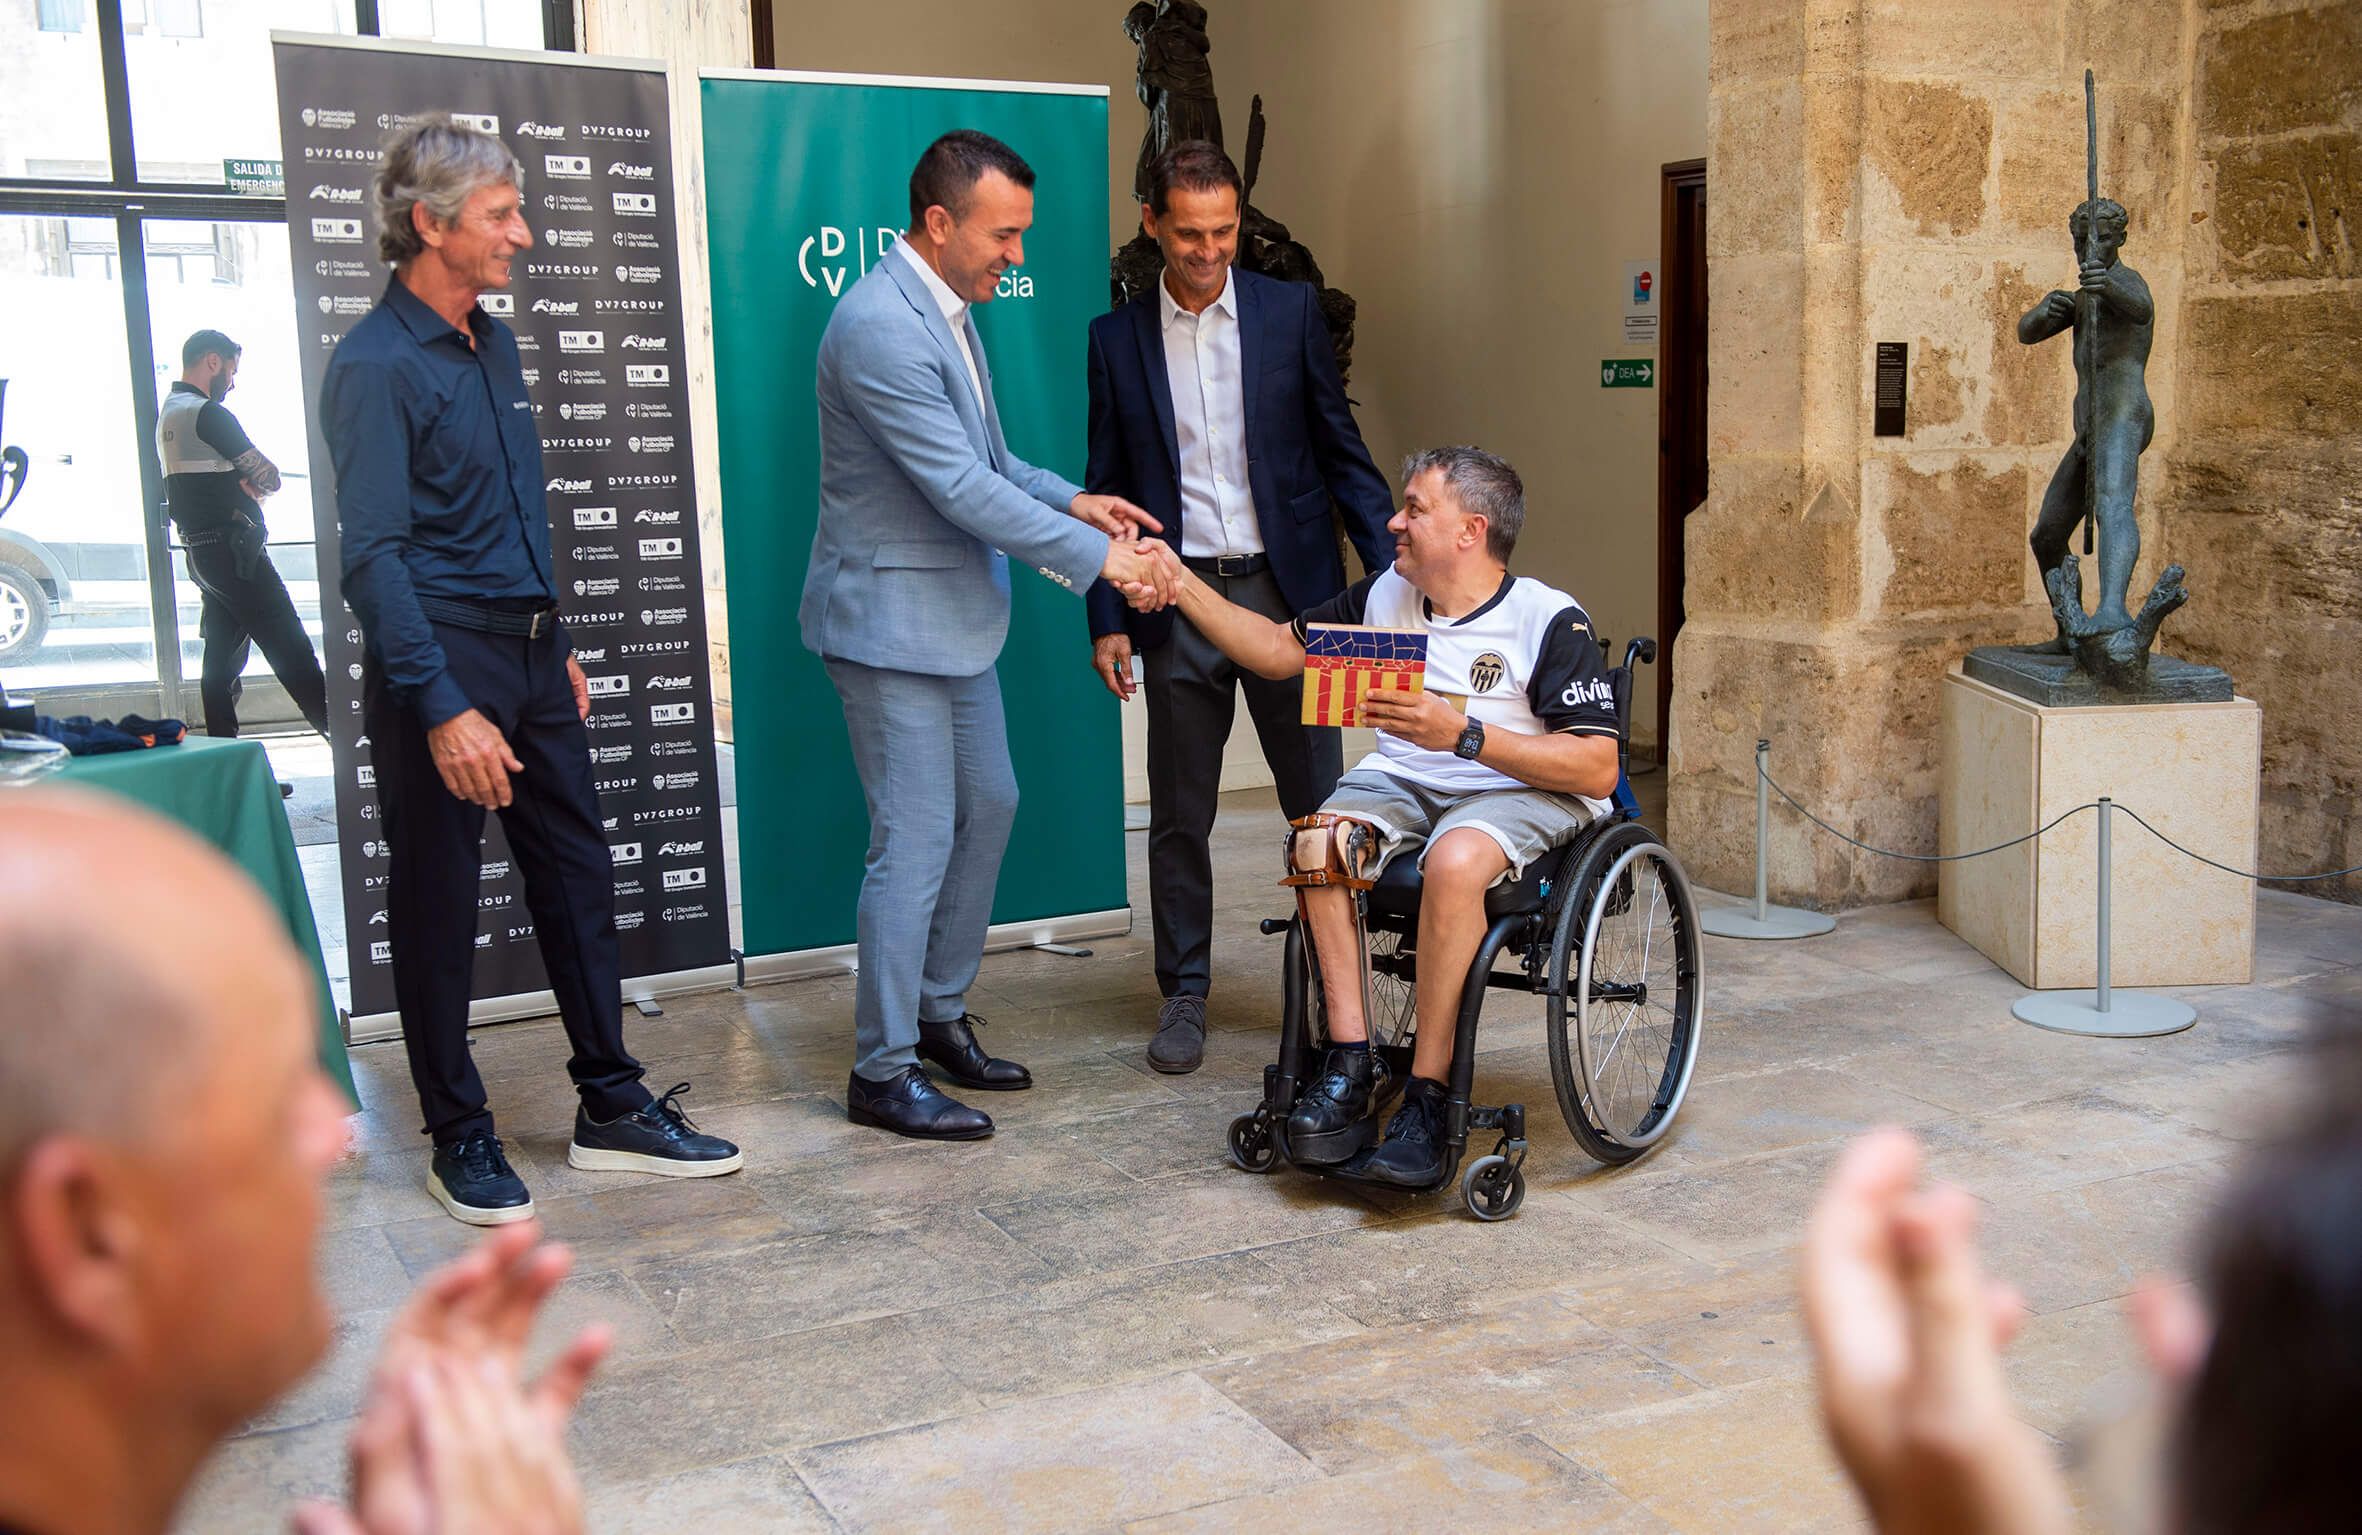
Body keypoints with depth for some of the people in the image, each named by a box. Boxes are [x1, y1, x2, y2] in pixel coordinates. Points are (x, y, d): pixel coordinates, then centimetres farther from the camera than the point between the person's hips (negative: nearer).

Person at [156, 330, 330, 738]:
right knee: (289, 646, -11)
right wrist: (259, 484, 8)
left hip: (200, 548, 10)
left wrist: (243, 483, 3)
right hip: (232, 547, -10)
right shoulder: (207, 414, -13)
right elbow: (268, 476, -13)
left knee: (222, 653, 11)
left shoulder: (168, 413, 18)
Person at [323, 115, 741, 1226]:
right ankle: (460, 1136, 16)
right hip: (441, 662, -8)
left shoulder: (492, 343, 12)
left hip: (529, 649, 8)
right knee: (438, 904, 4)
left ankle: (611, 1107, 21)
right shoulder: (376, 366, -13)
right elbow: (373, 555, -19)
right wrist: (442, 709, -25)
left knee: (578, 873, 10)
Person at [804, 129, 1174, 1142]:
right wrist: (1096, 556, -20)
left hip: (954, 614, 10)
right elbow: (962, 489, -25)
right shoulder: (879, 325, -22)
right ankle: (881, 1073, 8)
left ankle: (939, 1017, 30)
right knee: (917, 842, -5)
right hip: (890, 618, -10)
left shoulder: (949, 310, 10)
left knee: (988, 808, 16)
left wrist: (1070, 498, 4)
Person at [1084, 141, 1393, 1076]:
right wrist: (1107, 619, 1)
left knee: (1319, 801, 3)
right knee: (1179, 815, 7)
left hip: (1286, 589, 0)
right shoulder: (1117, 338, 6)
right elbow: (1107, 489, 8)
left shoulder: (1290, 312, 4)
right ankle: (1184, 995, 20)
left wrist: (1392, 563, -4)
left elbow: (1339, 449, 6)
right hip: (1179, 603, 1)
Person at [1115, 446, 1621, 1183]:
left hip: (1523, 790, -5)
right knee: (1319, 840, -28)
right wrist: (1182, 585, 6)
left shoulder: (1551, 620, -10)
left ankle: (1427, 1089, -29)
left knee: (1454, 860, -39)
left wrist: (1463, 734, -25)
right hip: (1403, 781, 5)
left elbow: (1598, 769, -16)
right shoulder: (1385, 595, 9)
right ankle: (1351, 1060, -24)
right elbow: (1277, 649, 18)